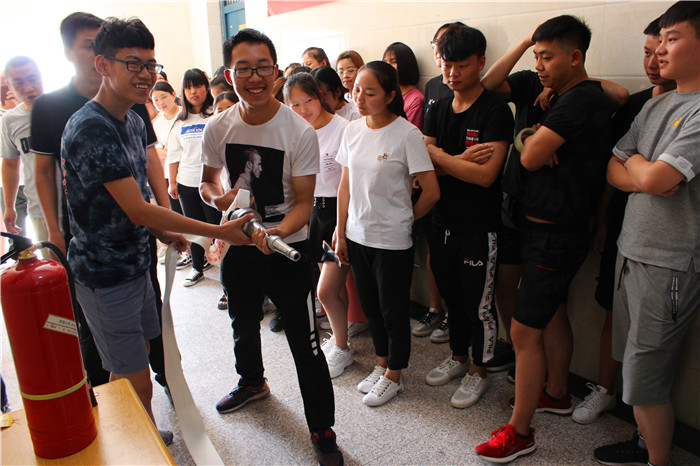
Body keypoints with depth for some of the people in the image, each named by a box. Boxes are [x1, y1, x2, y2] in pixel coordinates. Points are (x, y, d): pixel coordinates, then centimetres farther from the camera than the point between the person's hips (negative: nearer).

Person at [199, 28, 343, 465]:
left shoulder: (300, 131, -16)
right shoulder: (218, 128, -4)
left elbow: (304, 202, -14)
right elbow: (208, 182, 8)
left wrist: (275, 233, -33)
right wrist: (219, 197, -15)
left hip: (287, 249, -4)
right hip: (237, 247, 5)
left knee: (306, 347, -1)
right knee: (243, 325, 27)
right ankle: (252, 381, 58)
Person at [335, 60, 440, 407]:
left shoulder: (407, 134, -14)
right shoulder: (353, 131, 3)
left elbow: (431, 192, -12)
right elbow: (345, 186, 8)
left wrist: (404, 219, 1)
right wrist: (341, 233, 8)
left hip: (392, 241, -5)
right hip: (357, 236, 6)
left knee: (393, 311, 9)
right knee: (370, 306, 18)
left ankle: (393, 377, 28)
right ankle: (381, 365, 38)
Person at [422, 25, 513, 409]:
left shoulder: (495, 111, -12)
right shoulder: (438, 110, 7)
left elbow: (485, 175, -21)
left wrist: (436, 154, -14)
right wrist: (460, 160, -17)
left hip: (479, 226, -6)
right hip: (442, 220, 6)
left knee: (479, 303, 7)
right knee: (451, 295, 19)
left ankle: (479, 371, 27)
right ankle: (458, 357, 39)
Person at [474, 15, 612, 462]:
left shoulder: (581, 98, -19)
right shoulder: (567, 96, 11)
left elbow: (530, 157, -24)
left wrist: (533, 141, -3)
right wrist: (535, 138, -11)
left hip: (555, 235, -10)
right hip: (547, 228, 10)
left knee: (524, 330, -4)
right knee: (553, 313, 22)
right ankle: (556, 393, 43)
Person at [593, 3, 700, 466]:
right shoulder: (656, 105, 12)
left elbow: (653, 179, -23)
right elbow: (613, 169, 10)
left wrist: (636, 162, -2)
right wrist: (644, 176, -10)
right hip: (632, 250, 8)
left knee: (646, 380, 2)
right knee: (633, 362, 19)